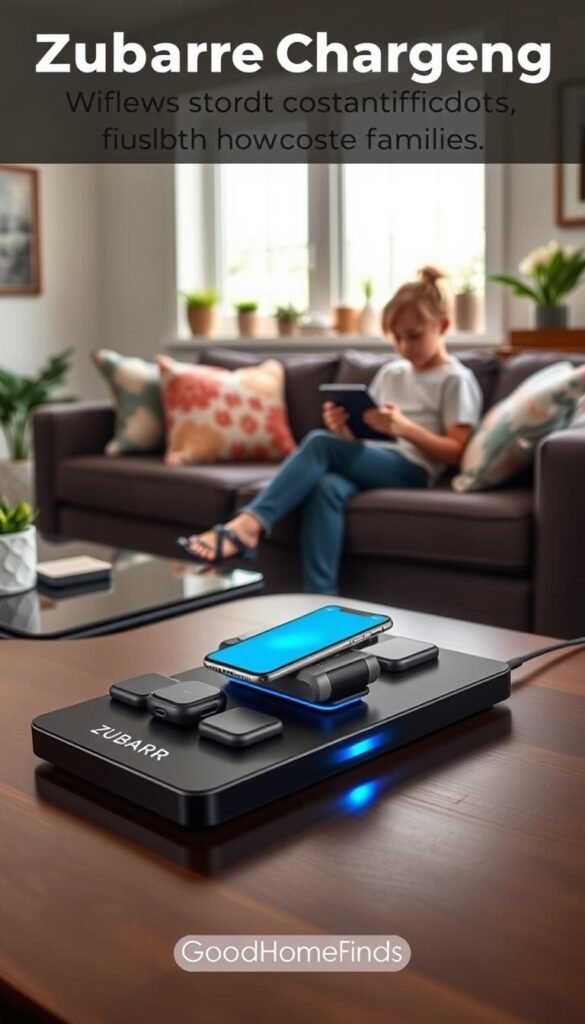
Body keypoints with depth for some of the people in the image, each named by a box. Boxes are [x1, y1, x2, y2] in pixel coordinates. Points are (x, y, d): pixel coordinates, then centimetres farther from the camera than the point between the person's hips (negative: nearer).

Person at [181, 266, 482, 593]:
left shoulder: (456, 381, 3)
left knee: (319, 442, -28)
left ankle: (247, 525, -35)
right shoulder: (391, 373, 22)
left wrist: (406, 427, -20)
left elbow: (456, 453, -5)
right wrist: (344, 428, -5)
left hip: (412, 469, -5)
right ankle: (319, 599, -42)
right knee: (327, 486, -33)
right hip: (371, 462, 5)